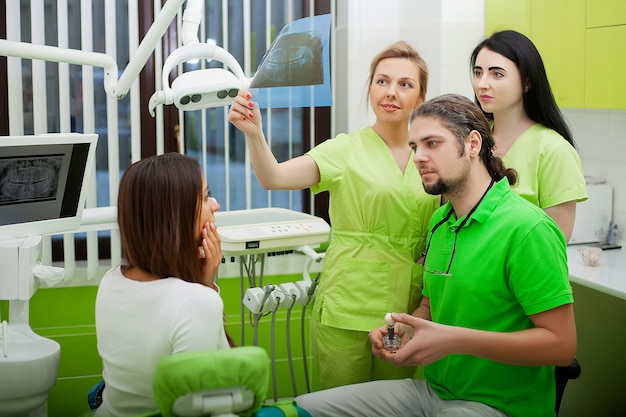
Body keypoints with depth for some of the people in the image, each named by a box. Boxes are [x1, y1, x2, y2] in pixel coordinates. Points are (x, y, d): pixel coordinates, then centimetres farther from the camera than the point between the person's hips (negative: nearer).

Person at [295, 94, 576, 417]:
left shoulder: (528, 229, -18)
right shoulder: (440, 220, 10)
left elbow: (561, 344, -20)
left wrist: (456, 340, -26)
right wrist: (403, 330, -2)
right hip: (432, 388, 8)